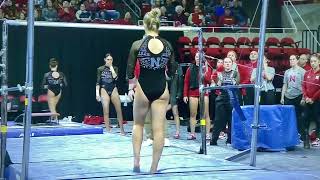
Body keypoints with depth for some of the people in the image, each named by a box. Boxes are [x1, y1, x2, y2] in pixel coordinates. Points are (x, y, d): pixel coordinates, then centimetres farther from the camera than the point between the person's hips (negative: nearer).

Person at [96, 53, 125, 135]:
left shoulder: (115, 68, 8)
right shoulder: (100, 69, 4)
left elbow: (115, 77, -11)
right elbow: (98, 82, 3)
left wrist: (111, 68, -6)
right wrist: (97, 93, -4)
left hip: (113, 90, 1)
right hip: (104, 90, -1)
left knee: (119, 110, -4)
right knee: (106, 111, -5)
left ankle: (122, 129, 4)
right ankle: (108, 130, -1)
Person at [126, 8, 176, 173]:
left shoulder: (137, 45, -8)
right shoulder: (167, 45, -1)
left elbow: (130, 71, -5)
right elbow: (172, 71, 5)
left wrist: (131, 88, 10)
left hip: (143, 88, -1)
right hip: (161, 89, 1)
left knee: (138, 124, 20)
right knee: (159, 129, 3)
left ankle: (136, 161, 12)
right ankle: (154, 168, 6)